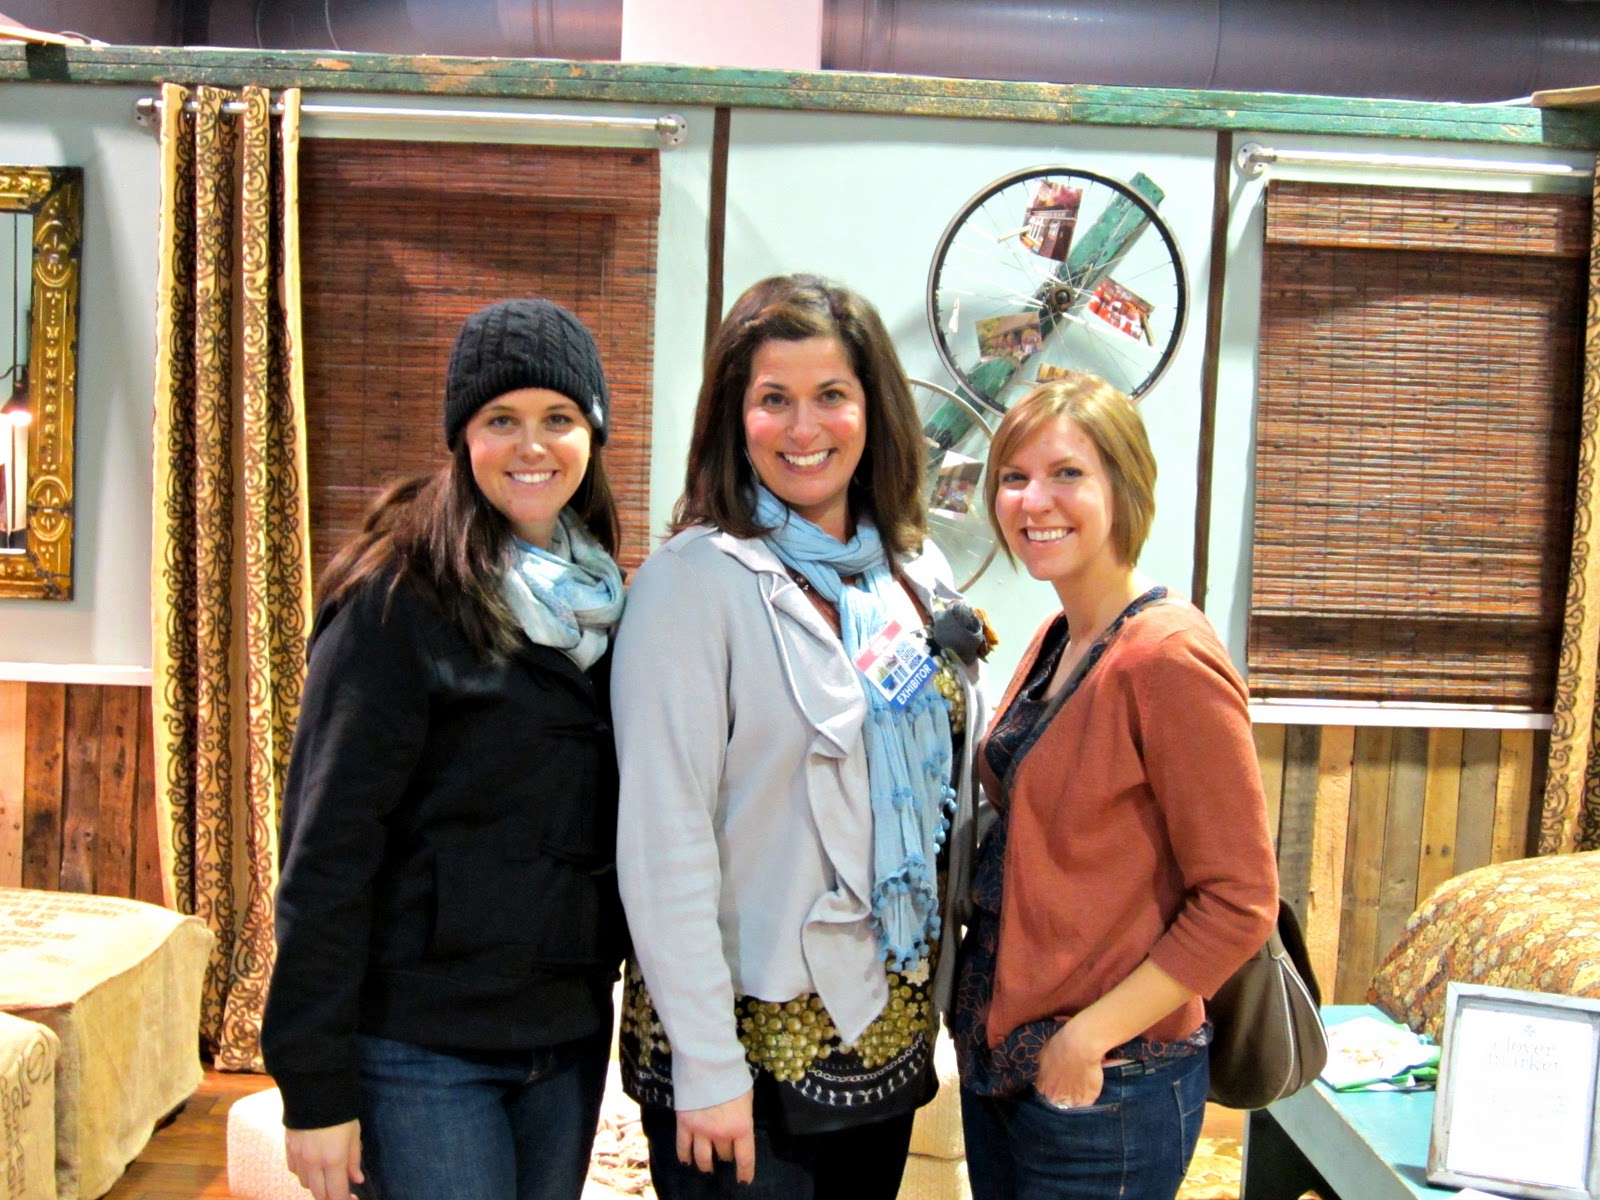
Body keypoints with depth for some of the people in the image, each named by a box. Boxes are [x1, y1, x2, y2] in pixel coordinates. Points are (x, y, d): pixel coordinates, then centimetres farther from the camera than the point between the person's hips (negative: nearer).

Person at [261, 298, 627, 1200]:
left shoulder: (602, 600, 7)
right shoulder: (399, 600, -12)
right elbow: (327, 846, -13)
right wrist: (316, 1083, -14)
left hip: (570, 1030, 6)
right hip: (423, 1048, -6)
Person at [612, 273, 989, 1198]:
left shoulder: (917, 573, 4)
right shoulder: (696, 581, -14)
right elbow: (664, 840, -17)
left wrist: (939, 991, 9)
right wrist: (706, 1068, -16)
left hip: (892, 1031, 6)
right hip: (750, 1041, -5)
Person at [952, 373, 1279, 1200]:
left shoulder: (1168, 658, -20)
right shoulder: (1056, 639, 5)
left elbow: (1239, 904, -19)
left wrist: (1088, 1038, -19)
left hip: (1107, 1083, -8)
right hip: (999, 1049, 8)